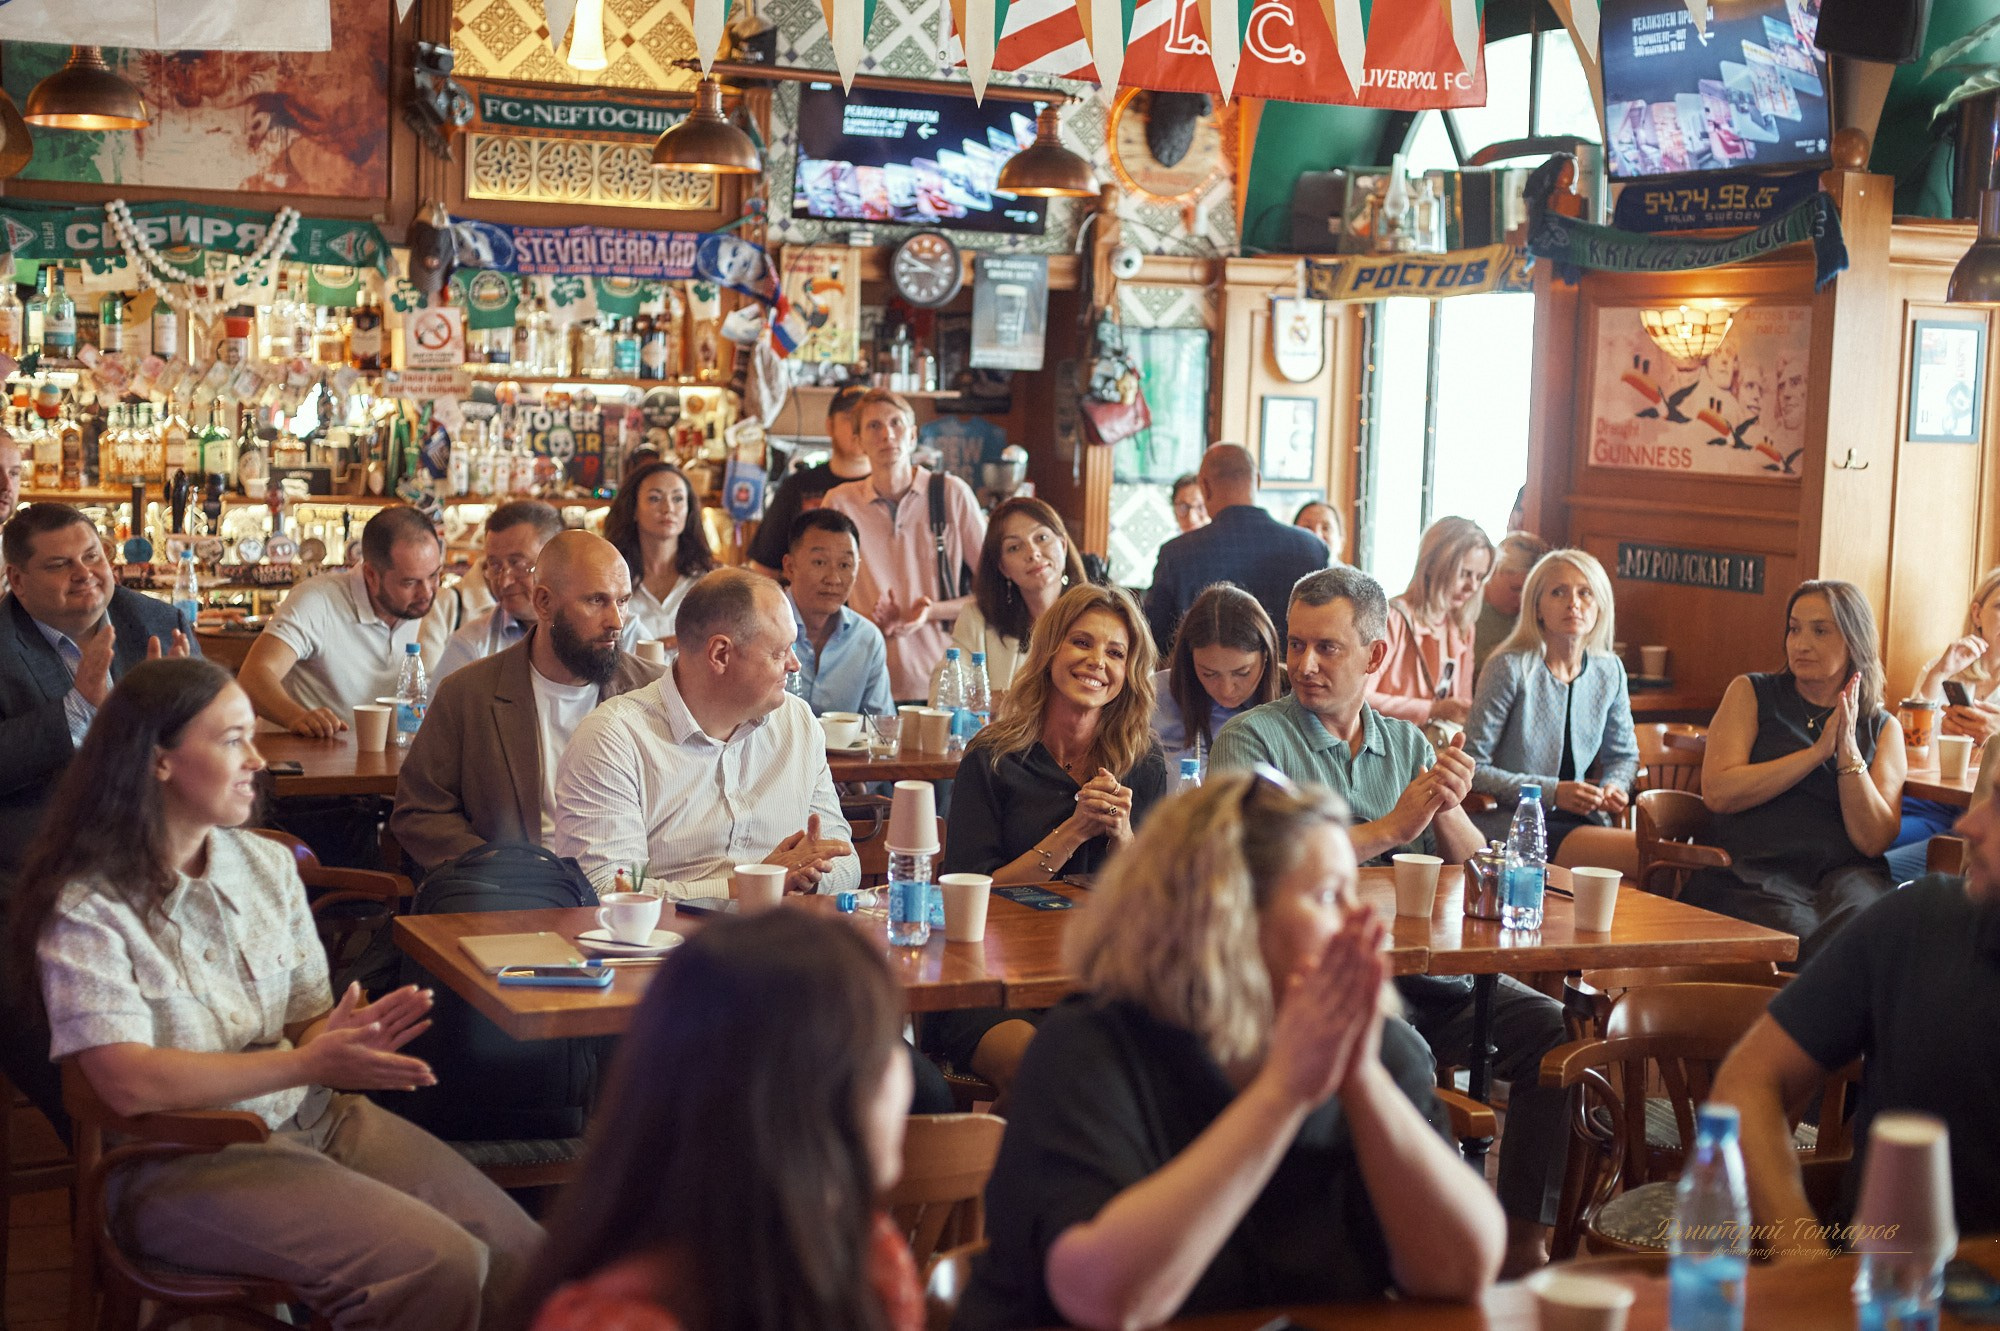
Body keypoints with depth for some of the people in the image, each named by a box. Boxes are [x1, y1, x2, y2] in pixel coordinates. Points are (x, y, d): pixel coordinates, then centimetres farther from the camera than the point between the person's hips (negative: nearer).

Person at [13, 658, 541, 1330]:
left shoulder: (267, 863, 9)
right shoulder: (87, 908, -11)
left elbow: (309, 1018, 9)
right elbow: (129, 1082, -21)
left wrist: (343, 1039, -17)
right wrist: (309, 1062, -24)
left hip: (316, 1120, 6)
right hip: (186, 1165, -6)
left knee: (520, 1250, -13)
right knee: (439, 1267, -25)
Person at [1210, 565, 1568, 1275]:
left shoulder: (1407, 744, 18)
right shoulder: (1253, 738, 1)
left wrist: (1447, 811, -9)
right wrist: (1390, 829, -14)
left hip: (1425, 968, 6)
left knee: (1558, 1033, -13)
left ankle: (1524, 1242, -2)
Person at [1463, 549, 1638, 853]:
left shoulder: (1610, 671, 8)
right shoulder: (1510, 668, -9)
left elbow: (1624, 755, 23)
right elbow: (1472, 768, -9)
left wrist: (1615, 786, -1)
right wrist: (1551, 792, -16)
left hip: (1585, 820, 5)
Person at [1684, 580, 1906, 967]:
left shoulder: (1883, 729, 16)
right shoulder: (1752, 694, 13)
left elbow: (1874, 841, 5)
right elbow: (1718, 793, -3)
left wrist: (1847, 748, -4)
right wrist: (1818, 751, -4)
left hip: (1842, 872, 2)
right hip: (1752, 870, -1)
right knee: (1801, 937, -35)